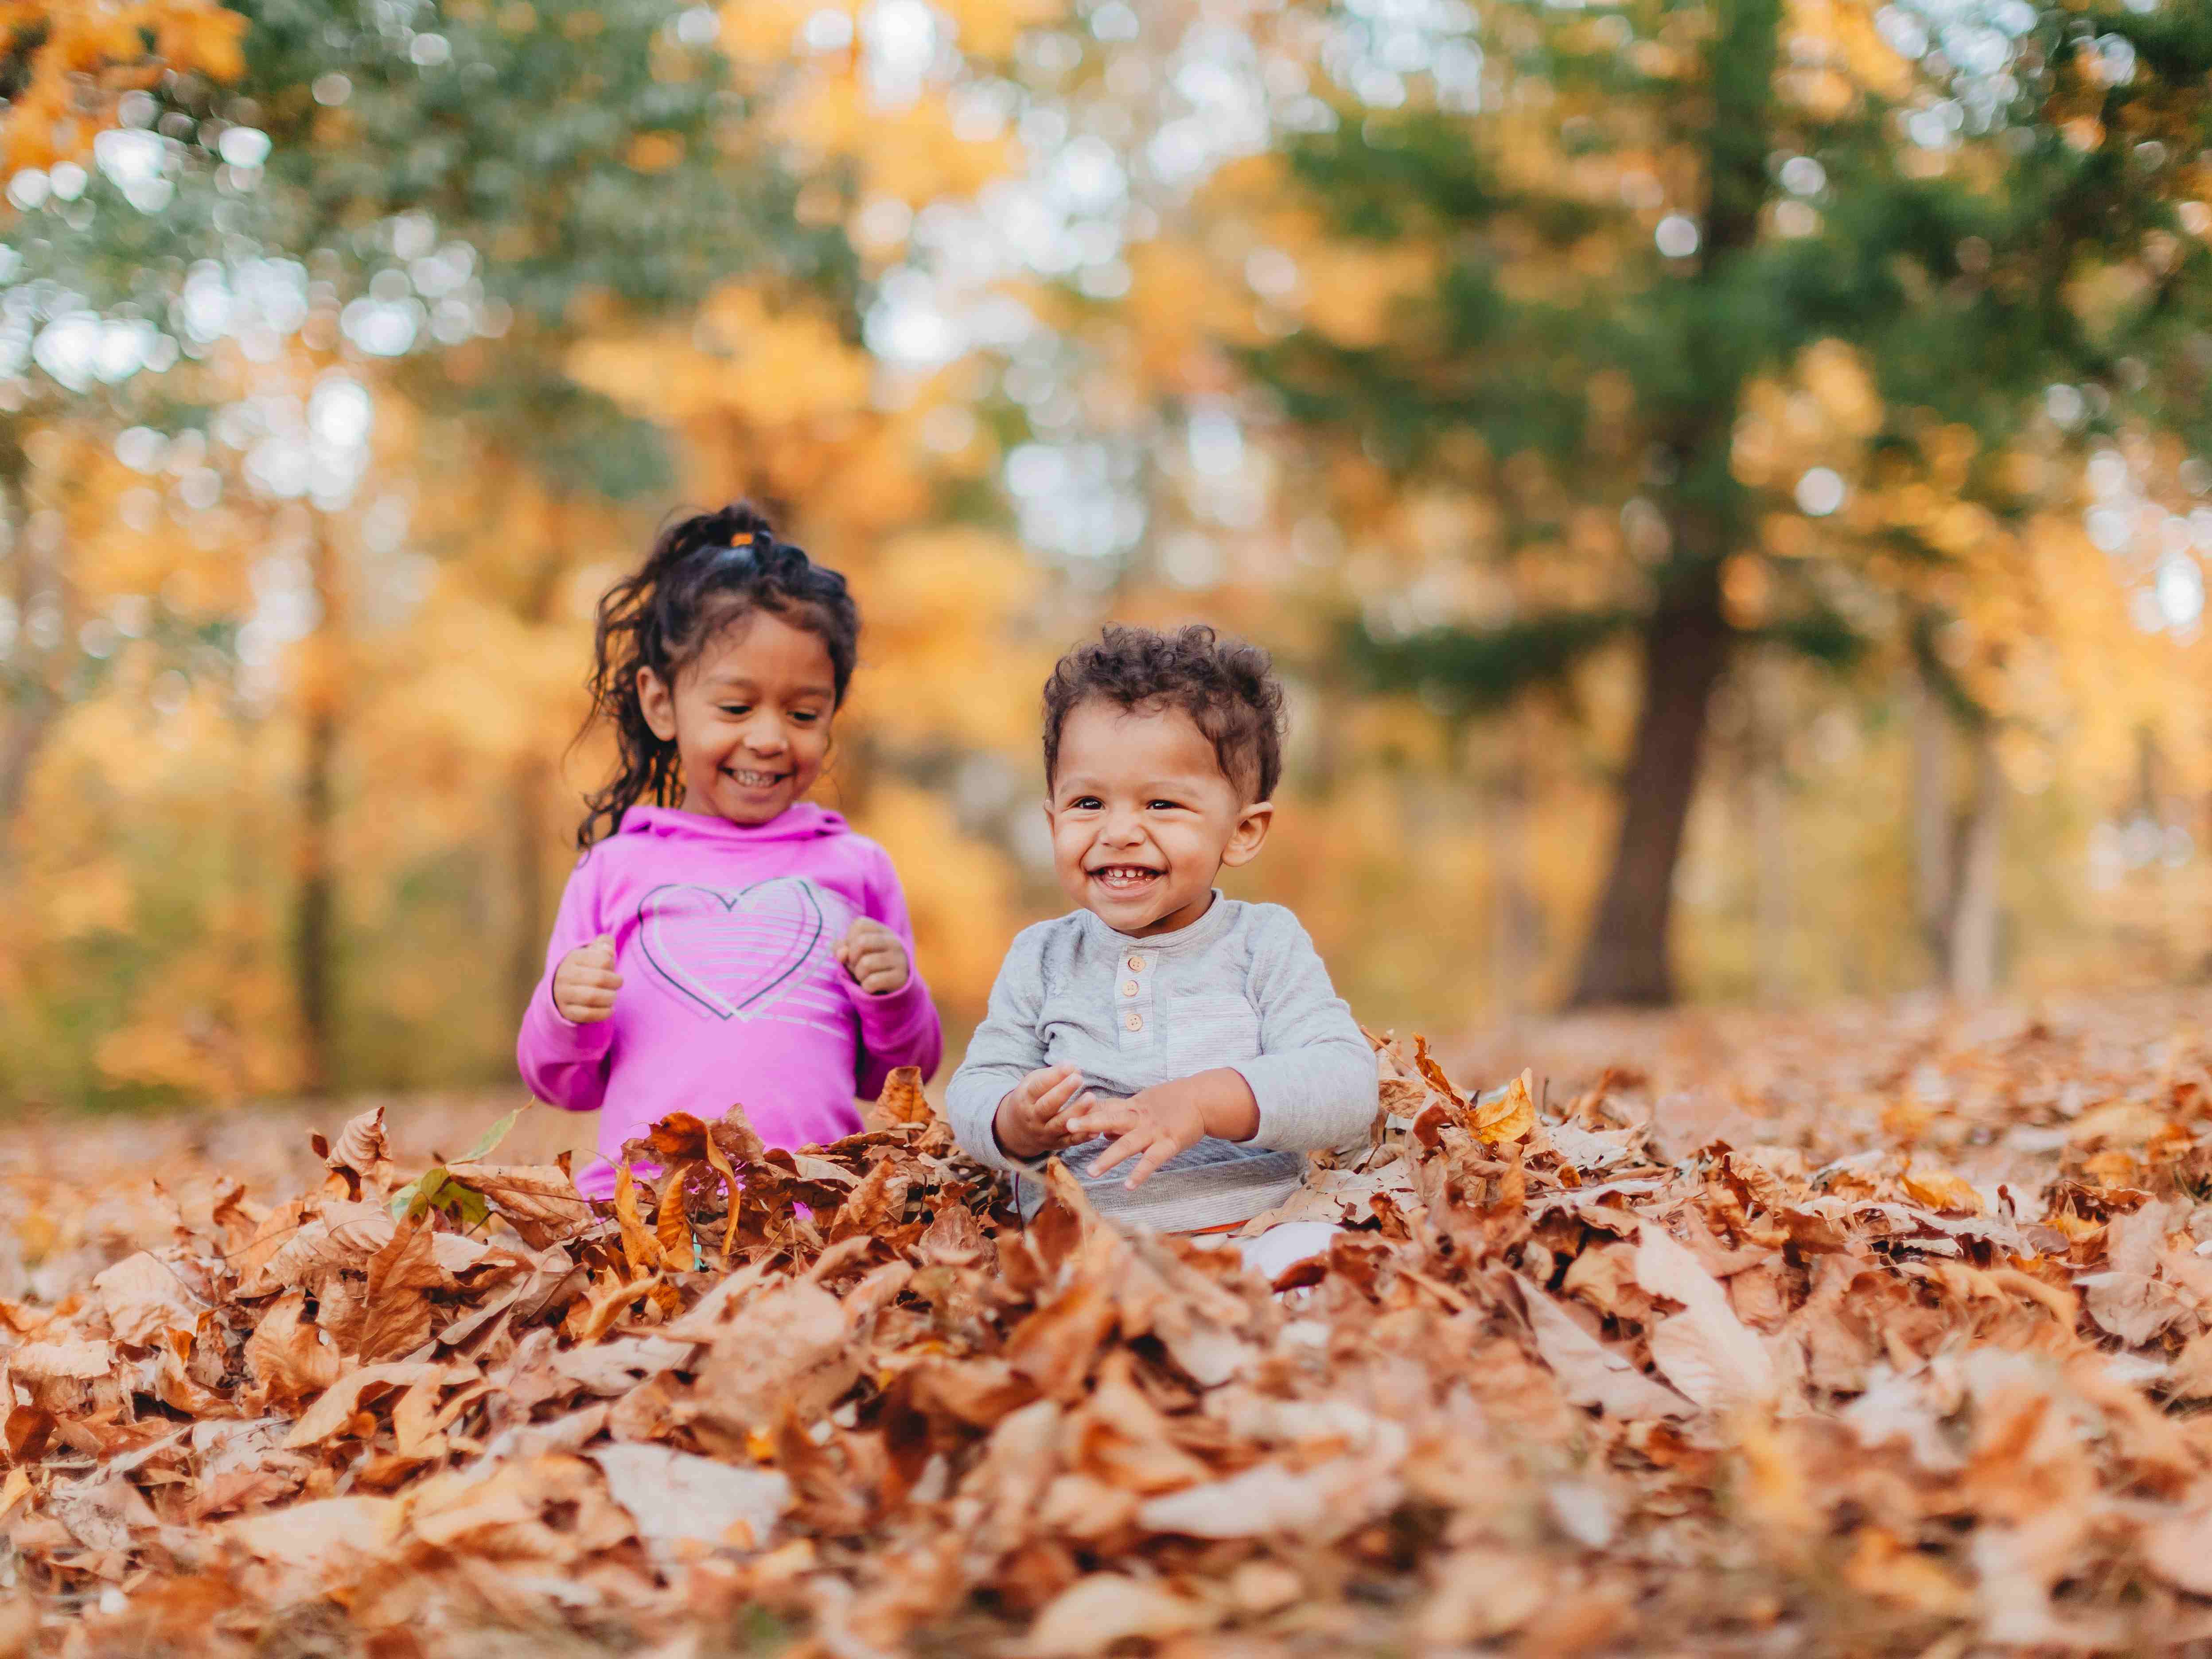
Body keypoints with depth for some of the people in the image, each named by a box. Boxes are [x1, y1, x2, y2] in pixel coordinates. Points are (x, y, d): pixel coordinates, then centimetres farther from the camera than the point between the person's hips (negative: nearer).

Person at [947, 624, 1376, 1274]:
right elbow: (974, 1093, 9)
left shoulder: (1267, 945, 5)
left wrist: (1206, 1102, -24)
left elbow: (1346, 1087, -8)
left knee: (1322, 1250, -34)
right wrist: (1017, 1123, -16)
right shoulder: (1041, 958, 14)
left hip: (1252, 1227, -2)